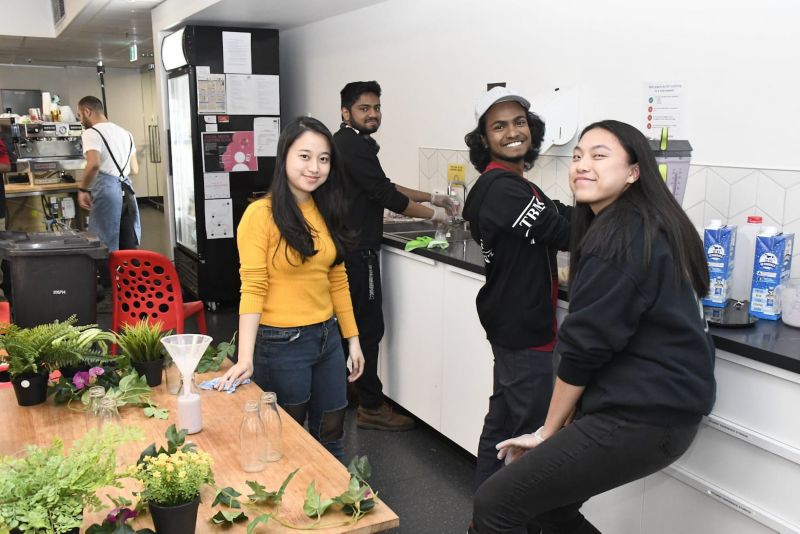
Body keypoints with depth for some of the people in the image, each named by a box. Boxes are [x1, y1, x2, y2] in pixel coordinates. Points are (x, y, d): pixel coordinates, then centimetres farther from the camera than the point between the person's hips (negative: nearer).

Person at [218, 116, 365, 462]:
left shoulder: (326, 211, 6)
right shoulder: (261, 214, -13)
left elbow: (337, 279, 11)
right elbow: (253, 288, -16)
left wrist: (352, 338, 10)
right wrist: (245, 357, -23)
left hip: (327, 337, 6)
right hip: (281, 343, -6)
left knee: (330, 436, 19)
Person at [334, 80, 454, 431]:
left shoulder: (347, 143, 15)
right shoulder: (354, 146, -17)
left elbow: (383, 186, 20)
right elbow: (385, 195, -19)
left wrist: (430, 196, 16)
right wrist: (433, 214, -7)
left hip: (346, 248, 10)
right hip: (357, 252, -10)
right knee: (369, 327, -4)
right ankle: (371, 408, 5)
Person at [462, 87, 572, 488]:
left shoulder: (510, 184, 12)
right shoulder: (502, 187, -20)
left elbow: (558, 215, 10)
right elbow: (563, 233, -24)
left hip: (511, 325, 11)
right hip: (524, 331, -11)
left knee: (502, 422, 19)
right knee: (530, 433, 0)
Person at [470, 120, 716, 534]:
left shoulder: (620, 239, -16)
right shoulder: (645, 227, 16)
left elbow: (586, 344, -16)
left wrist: (548, 432, -2)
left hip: (642, 417, -10)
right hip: (661, 404, 10)